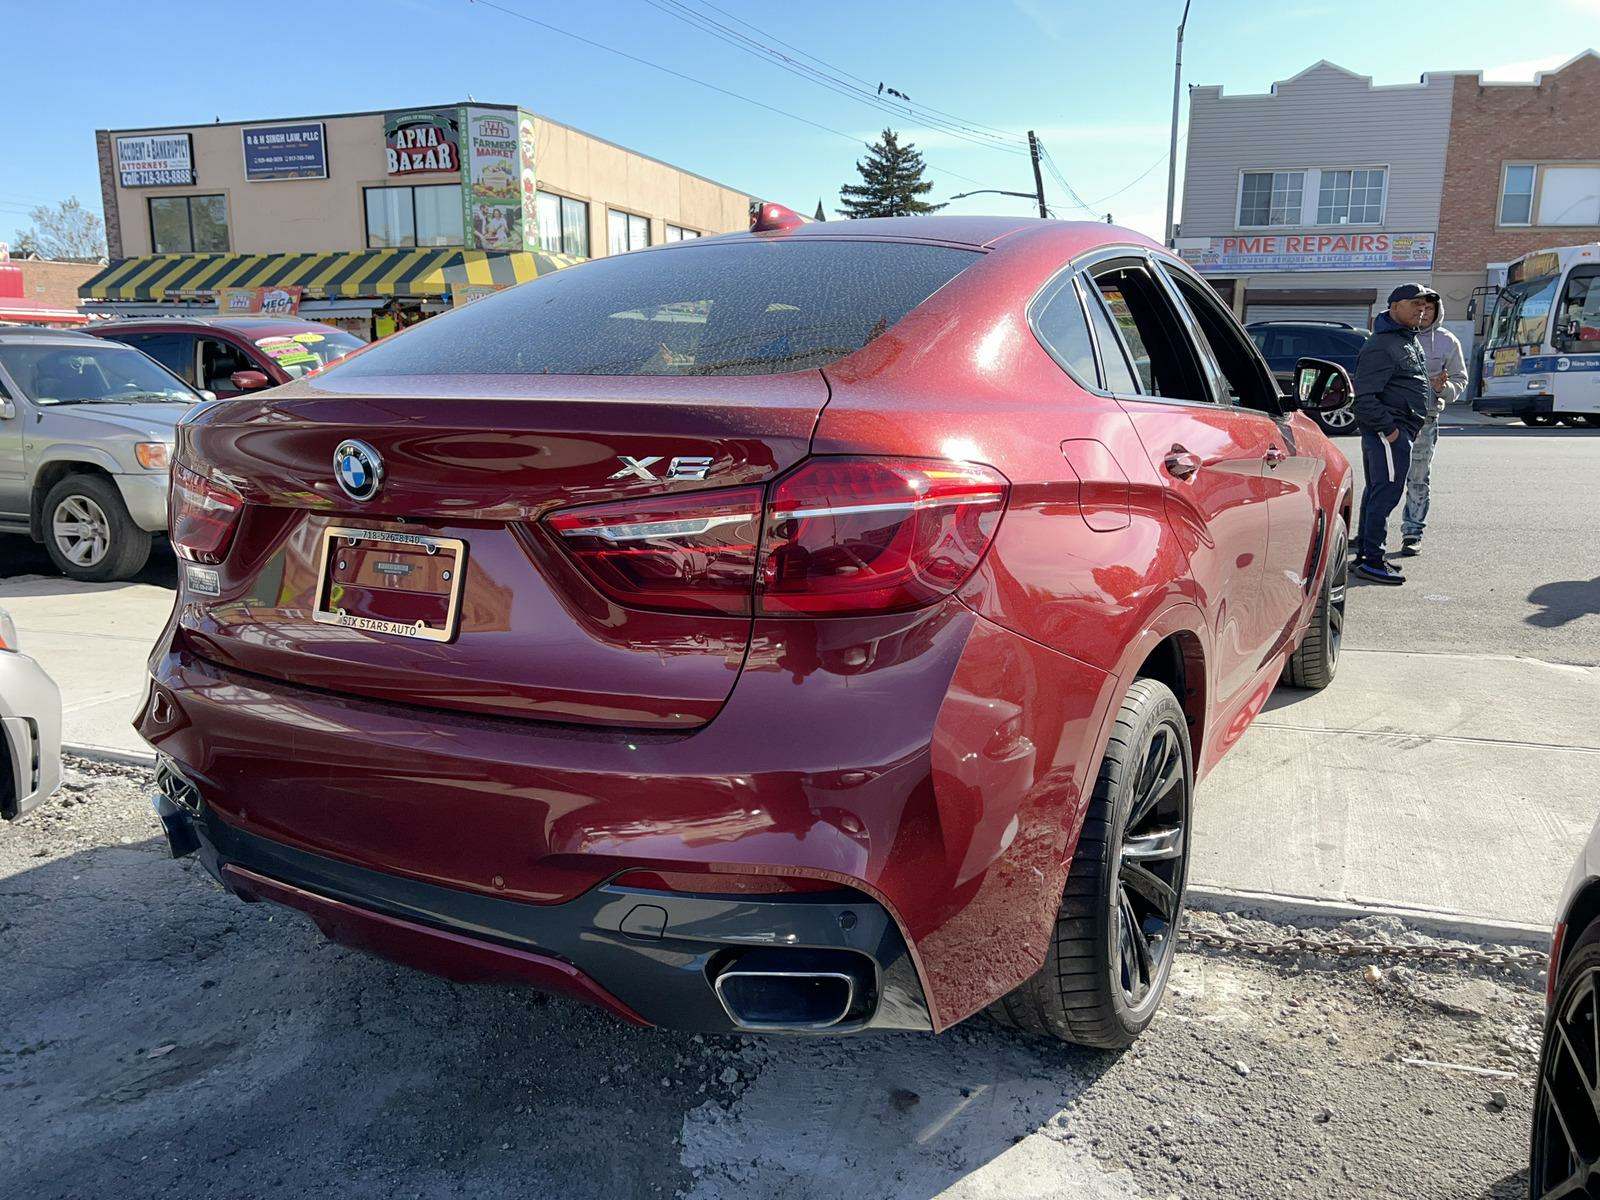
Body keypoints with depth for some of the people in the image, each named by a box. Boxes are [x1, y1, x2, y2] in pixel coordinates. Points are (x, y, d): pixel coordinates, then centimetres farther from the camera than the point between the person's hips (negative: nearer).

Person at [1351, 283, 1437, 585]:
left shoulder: (1409, 339, 17)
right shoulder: (1381, 346, -16)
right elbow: (1364, 396, -22)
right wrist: (1389, 428, -21)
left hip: (1396, 428, 11)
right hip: (1388, 429, -11)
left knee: (1376, 490, 14)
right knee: (1386, 491, -11)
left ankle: (1364, 553, 22)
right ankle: (1372, 560, -9)